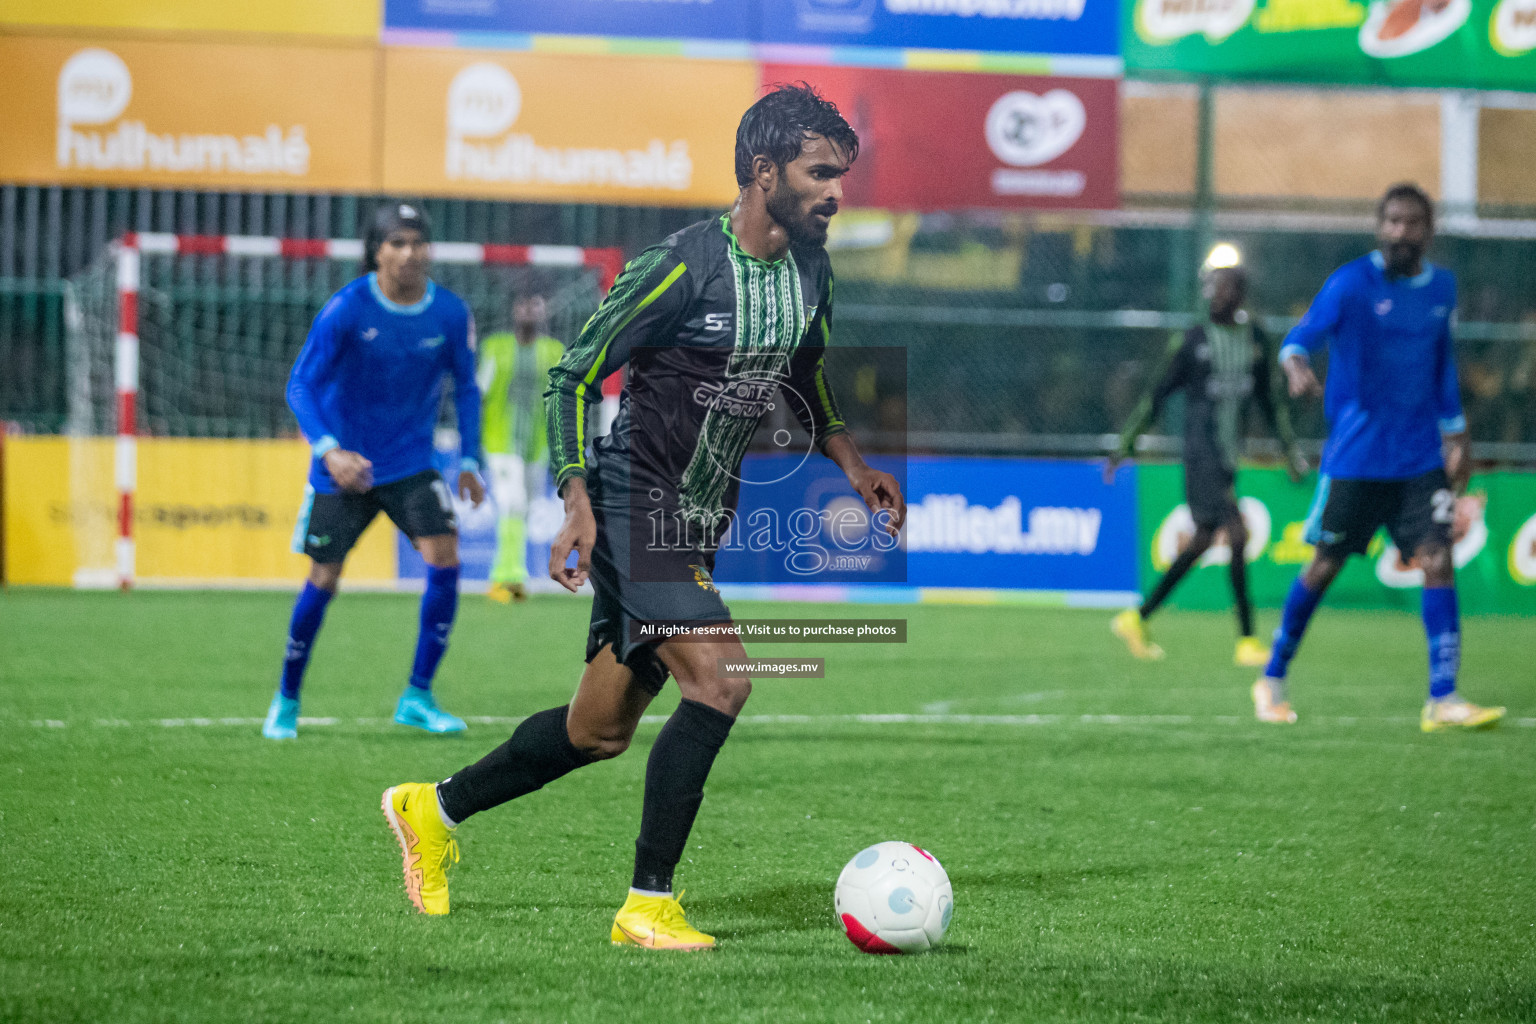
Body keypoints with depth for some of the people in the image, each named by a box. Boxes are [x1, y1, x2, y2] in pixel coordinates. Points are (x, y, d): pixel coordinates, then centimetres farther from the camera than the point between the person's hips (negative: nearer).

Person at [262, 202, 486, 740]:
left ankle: (417, 697, -4)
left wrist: (468, 461, 4)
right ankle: (286, 701, 20)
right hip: (344, 465, -3)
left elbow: (466, 387, 9)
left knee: (444, 558, -15)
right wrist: (329, 450, -30)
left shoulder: (451, 313, -6)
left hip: (412, 463, 3)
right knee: (324, 580, 1)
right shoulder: (346, 309, -17)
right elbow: (300, 384, -16)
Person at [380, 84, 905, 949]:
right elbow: (574, 377, -14)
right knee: (721, 681, -21)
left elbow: (804, 378, 24)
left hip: (699, 525, 8)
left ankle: (434, 810, 34)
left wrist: (852, 463, 9)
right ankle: (648, 906, -12)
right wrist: (579, 503, -23)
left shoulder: (811, 270, 5)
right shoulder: (684, 267, -19)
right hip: (634, 509, -8)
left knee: (602, 732, 14)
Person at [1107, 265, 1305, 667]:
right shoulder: (1193, 341, -4)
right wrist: (1125, 446, 0)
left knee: (1202, 542, 10)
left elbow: (1267, 400, 21)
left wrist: (1290, 451, 21)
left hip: (1229, 455, 7)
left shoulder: (1256, 340, 10)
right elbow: (1158, 396, 0)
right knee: (1238, 535, -15)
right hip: (1201, 452, -6)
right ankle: (1246, 641, -12)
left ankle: (1137, 618, 23)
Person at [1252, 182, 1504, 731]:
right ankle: (1272, 681, 23)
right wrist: (1296, 363, -43)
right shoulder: (1351, 283, -9)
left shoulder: (1441, 287, 8)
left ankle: (1443, 699, -9)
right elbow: (1305, 333, -20)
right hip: (1355, 455, -4)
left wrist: (1456, 435, 19)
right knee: (1324, 566, 4)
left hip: (1421, 457, 4)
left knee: (1437, 561, -9)